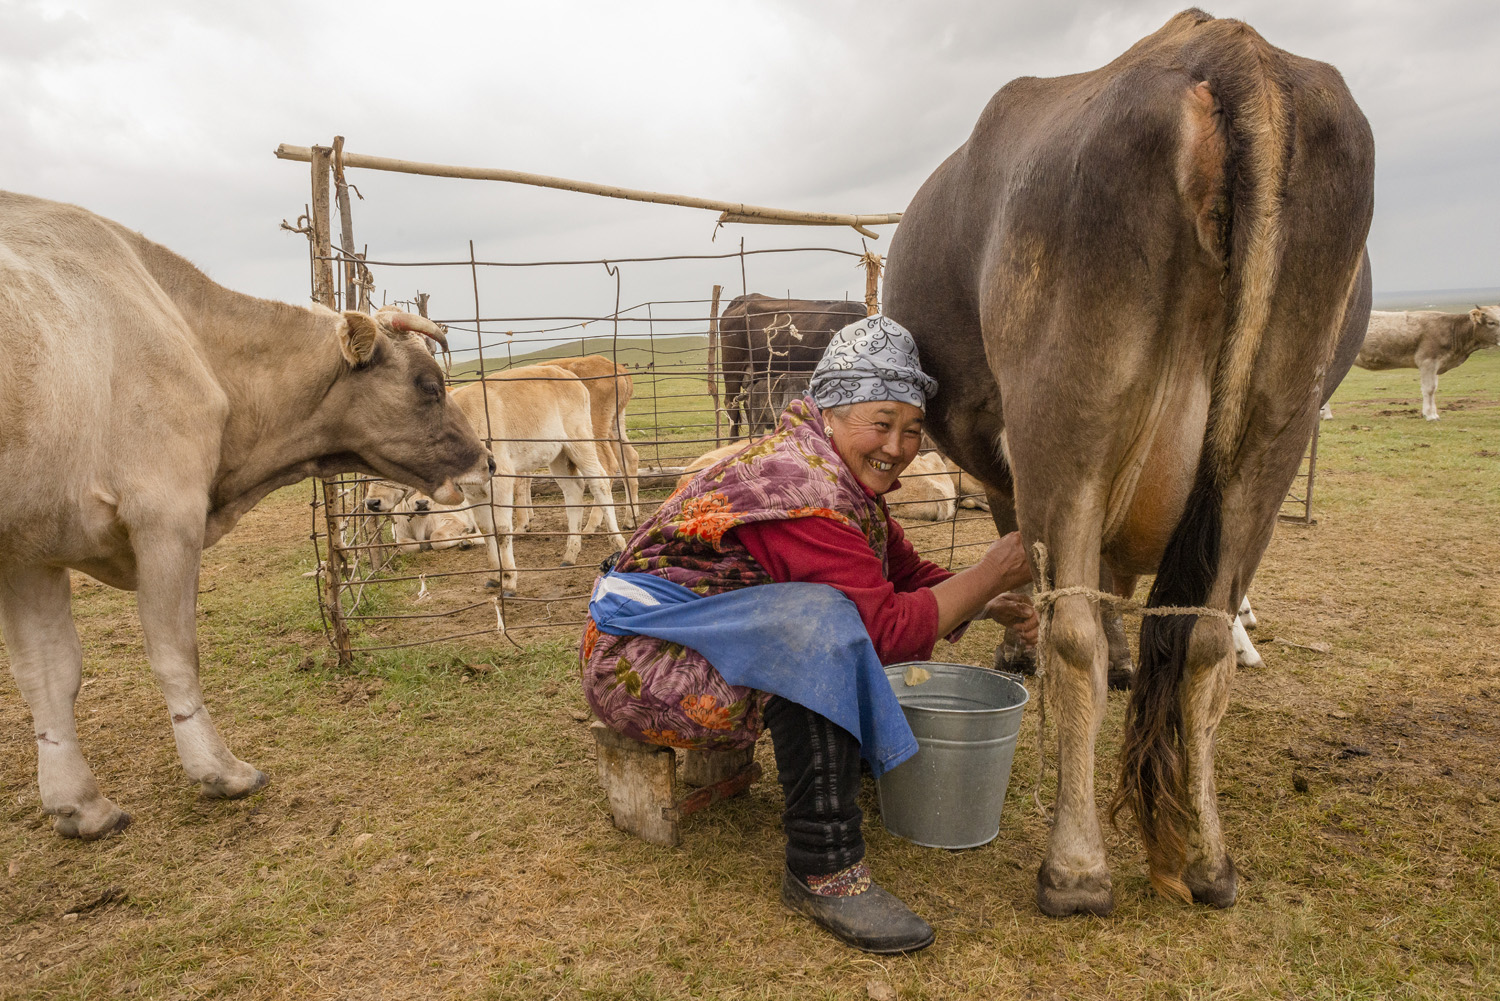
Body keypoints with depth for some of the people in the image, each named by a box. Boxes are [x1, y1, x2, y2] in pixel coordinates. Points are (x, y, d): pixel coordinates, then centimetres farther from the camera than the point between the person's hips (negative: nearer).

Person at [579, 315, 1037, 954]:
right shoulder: (801, 487, -24)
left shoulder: (845, 475, 7)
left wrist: (989, 606, -2)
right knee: (820, 620, -34)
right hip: (637, 664, -10)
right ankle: (822, 870, -25)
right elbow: (888, 630, -26)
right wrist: (992, 574, -18)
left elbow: (910, 575, 14)